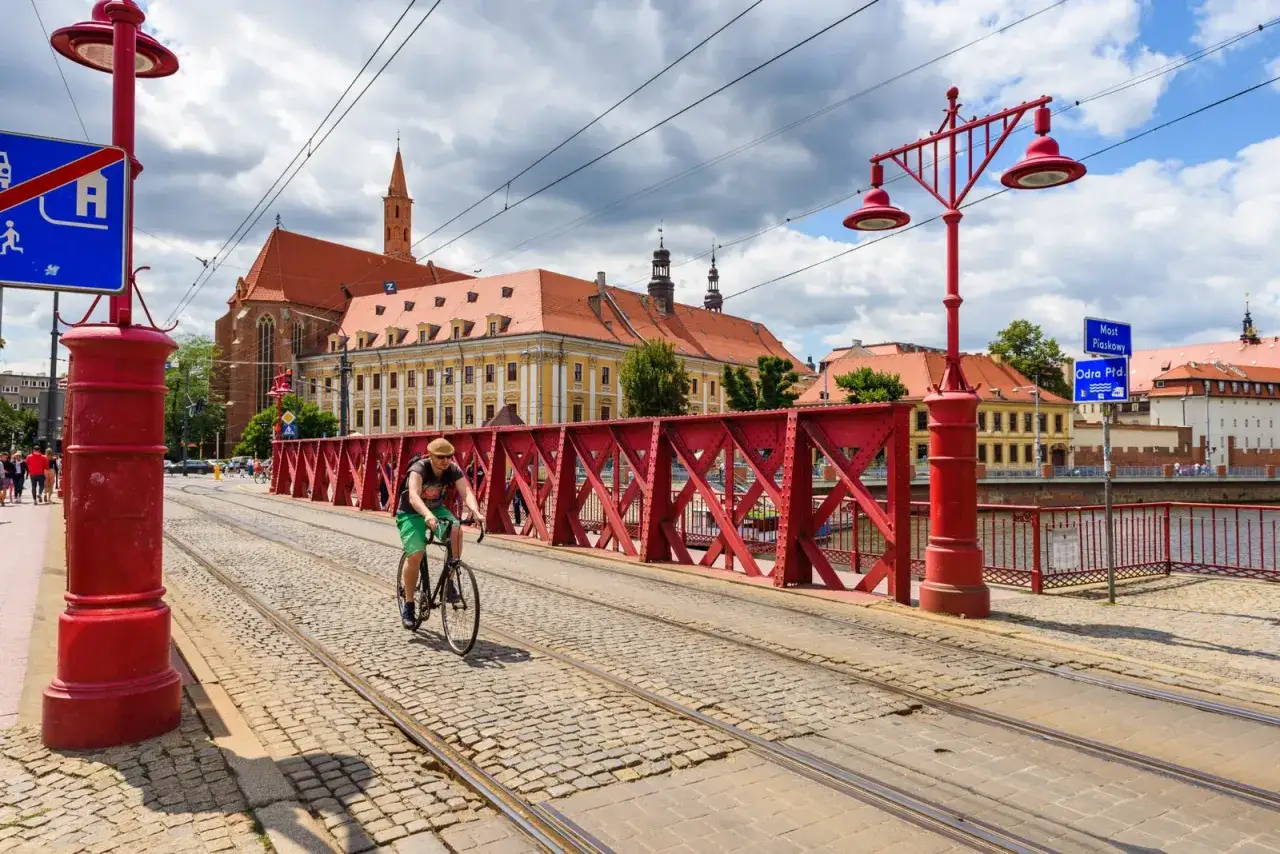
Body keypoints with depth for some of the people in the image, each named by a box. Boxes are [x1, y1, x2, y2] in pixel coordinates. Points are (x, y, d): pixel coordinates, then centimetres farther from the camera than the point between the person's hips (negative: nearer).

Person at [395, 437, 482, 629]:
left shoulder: (454, 470, -15)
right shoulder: (418, 469, -27)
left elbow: (466, 492, -28)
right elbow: (413, 496, -43)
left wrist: (475, 510, -49)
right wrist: (427, 515, -61)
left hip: (437, 509, 3)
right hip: (411, 514, -3)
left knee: (456, 531, -28)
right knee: (415, 556, -19)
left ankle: (449, 581, -14)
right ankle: (408, 606, 1)